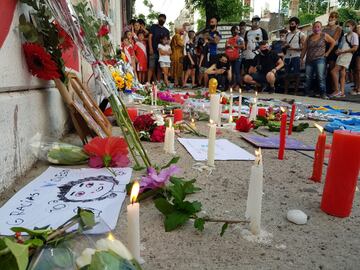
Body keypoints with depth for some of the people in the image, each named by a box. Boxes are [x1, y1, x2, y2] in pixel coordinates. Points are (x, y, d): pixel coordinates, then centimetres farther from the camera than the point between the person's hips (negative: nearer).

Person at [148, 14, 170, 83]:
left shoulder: (166, 31, 18)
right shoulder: (154, 27, 7)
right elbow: (150, 37, -1)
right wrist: (150, 48, -12)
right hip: (154, 51, -4)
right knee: (151, 67, -9)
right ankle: (148, 82, -9)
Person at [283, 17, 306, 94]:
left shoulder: (301, 34, 0)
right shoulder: (287, 35, 19)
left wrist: (293, 48, -16)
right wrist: (285, 46, 0)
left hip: (296, 57, -6)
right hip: (287, 57, 6)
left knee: (296, 75, -6)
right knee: (287, 75, 5)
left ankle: (296, 92, -3)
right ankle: (285, 91, 7)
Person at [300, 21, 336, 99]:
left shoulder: (324, 36, 5)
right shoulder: (309, 37, 13)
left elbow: (333, 42, 8)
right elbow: (304, 48, 13)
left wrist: (328, 52, 3)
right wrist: (301, 58, 7)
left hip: (320, 59, -4)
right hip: (309, 60, 4)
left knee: (321, 77, -13)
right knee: (308, 78, 4)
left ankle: (323, 93, -12)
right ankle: (307, 92, 15)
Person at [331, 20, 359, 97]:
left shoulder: (354, 35, -3)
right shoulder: (345, 35, 21)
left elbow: (355, 48, -12)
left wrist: (342, 51, -16)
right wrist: (338, 51, 4)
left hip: (346, 56, -8)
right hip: (341, 56, 8)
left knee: (334, 71, -16)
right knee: (342, 74, 4)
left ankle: (337, 90, -12)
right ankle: (342, 92, 4)